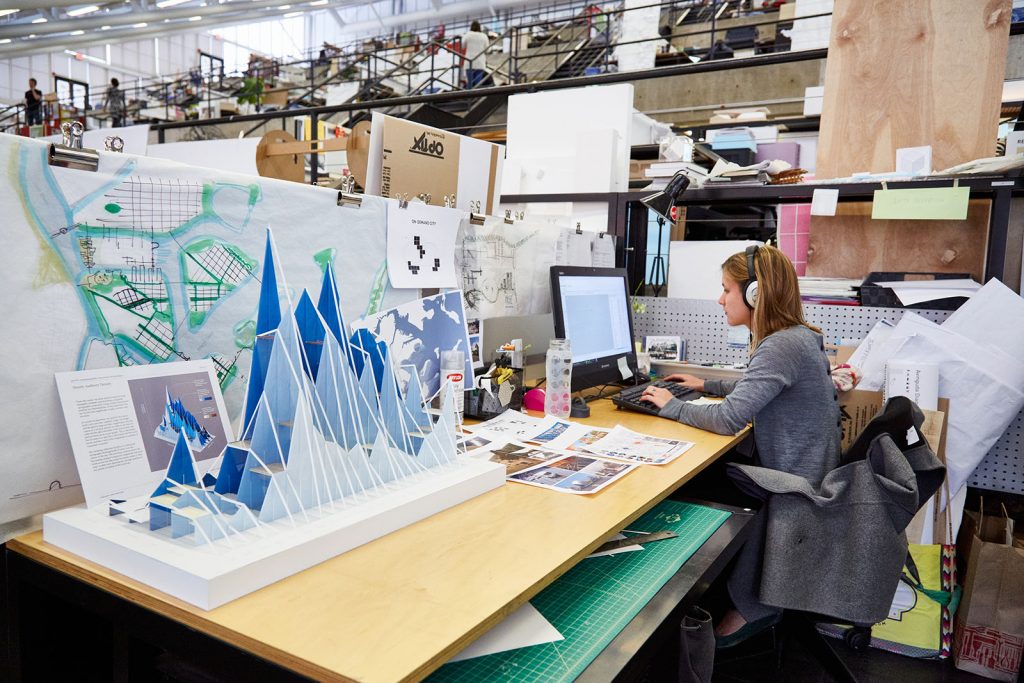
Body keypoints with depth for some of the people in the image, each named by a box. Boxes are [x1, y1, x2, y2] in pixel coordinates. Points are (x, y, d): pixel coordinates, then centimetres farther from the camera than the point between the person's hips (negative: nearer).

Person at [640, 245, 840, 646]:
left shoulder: (782, 347, -25)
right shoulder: (795, 337, 7)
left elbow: (728, 419, -29)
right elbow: (759, 389, 26)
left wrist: (671, 406, -15)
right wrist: (707, 385, 21)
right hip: (802, 476, 9)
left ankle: (753, 607, 15)